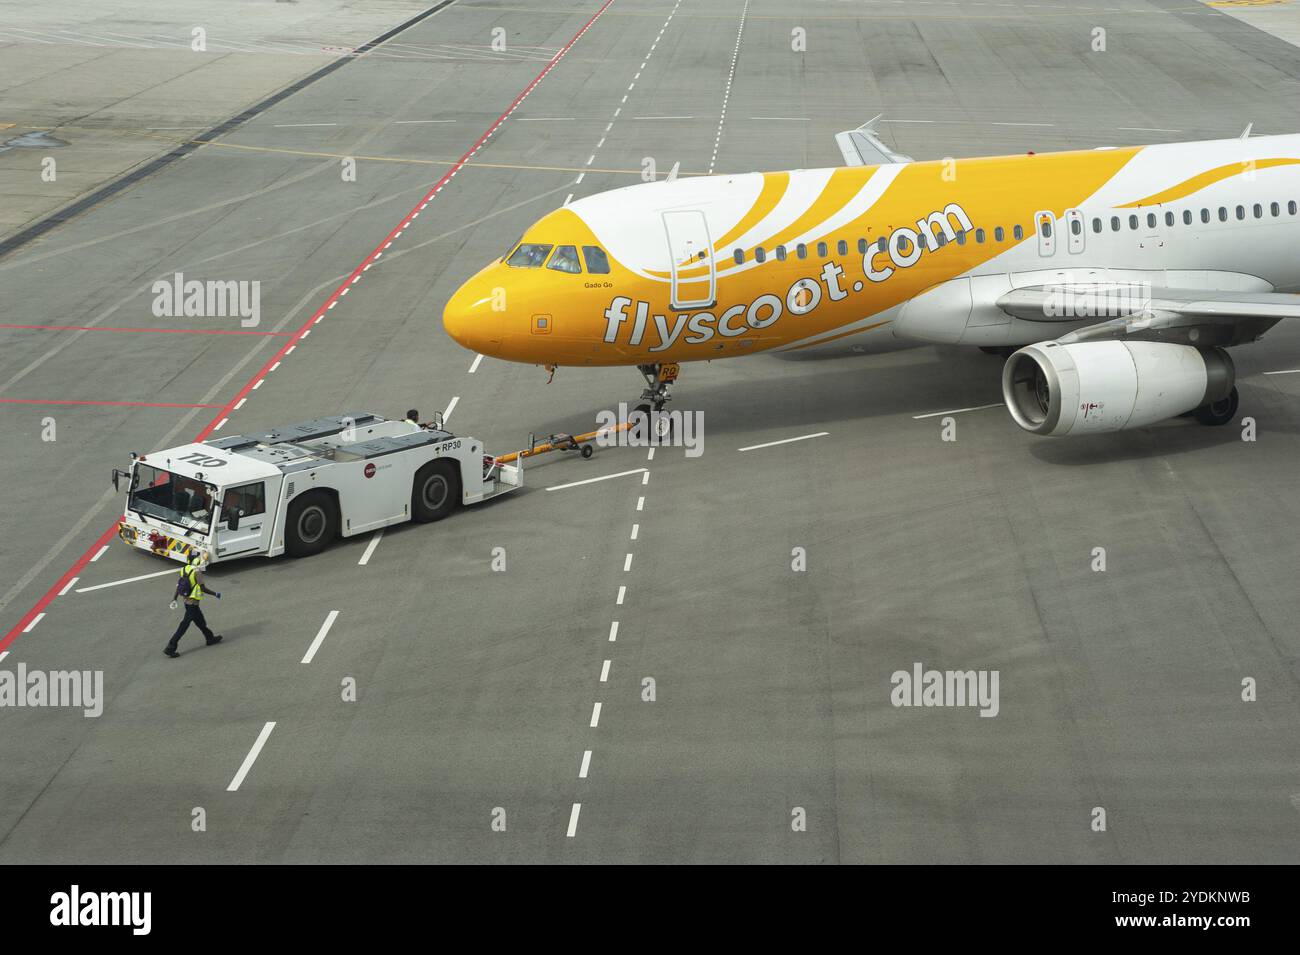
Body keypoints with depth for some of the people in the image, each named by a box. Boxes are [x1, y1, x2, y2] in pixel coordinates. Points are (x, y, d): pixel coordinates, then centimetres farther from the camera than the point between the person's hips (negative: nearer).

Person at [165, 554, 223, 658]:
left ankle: (210, 638, 43)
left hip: (187, 601, 8)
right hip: (193, 603, -8)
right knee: (184, 625, -2)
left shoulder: (184, 569, 1)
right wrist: (215, 594, -8)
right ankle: (170, 648, 0)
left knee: (200, 621, 25)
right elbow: (203, 589, -21)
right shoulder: (196, 572, -23)